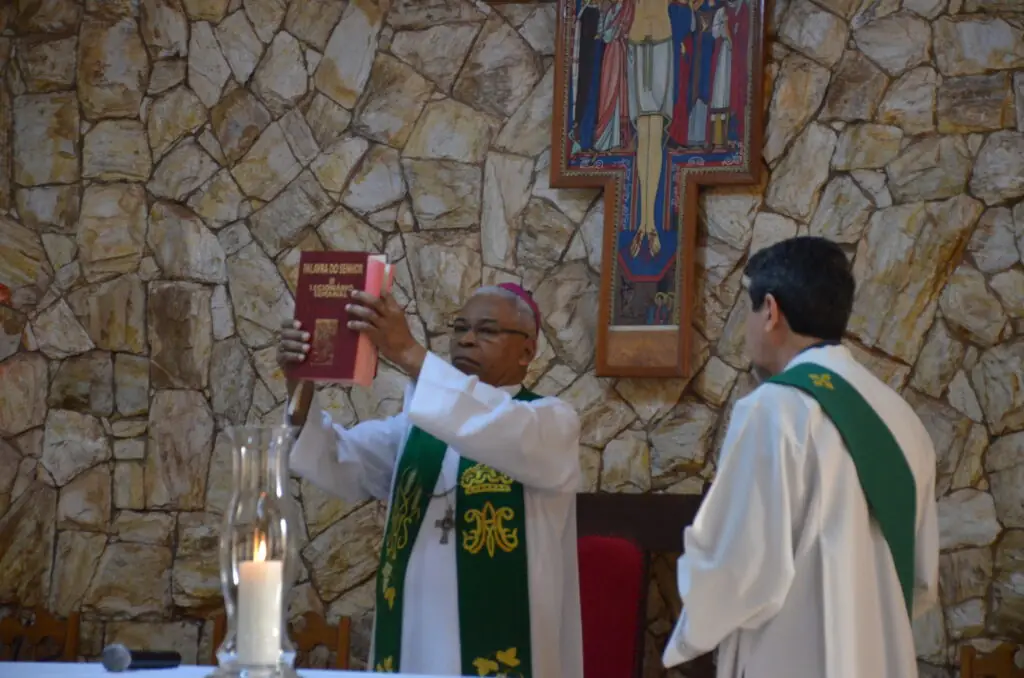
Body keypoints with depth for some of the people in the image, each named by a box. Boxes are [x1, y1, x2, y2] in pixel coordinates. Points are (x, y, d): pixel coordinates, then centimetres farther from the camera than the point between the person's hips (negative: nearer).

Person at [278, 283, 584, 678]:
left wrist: (409, 355, -30)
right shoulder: (421, 421, 14)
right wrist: (299, 387, -18)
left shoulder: (553, 422, -1)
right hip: (410, 646, 4)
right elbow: (339, 465, 0)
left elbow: (506, 437, -24)